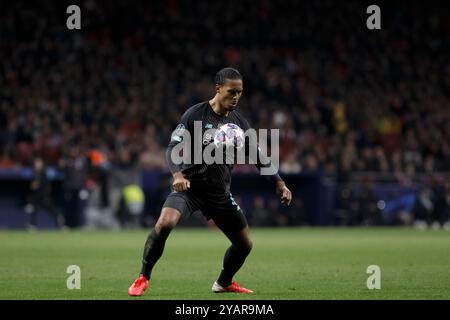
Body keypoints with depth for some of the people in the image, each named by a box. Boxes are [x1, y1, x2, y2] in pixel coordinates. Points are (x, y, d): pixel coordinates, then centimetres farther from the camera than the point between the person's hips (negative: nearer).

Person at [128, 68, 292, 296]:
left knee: (245, 244, 9)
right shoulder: (195, 115, -10)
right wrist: (177, 174, -34)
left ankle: (224, 283, 38)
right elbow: (173, 147, -16)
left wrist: (279, 183, 6)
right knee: (165, 223, -31)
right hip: (190, 186, -5)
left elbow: (257, 156, 15)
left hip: (219, 192, 5)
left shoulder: (239, 123, 6)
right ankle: (143, 278, -15)